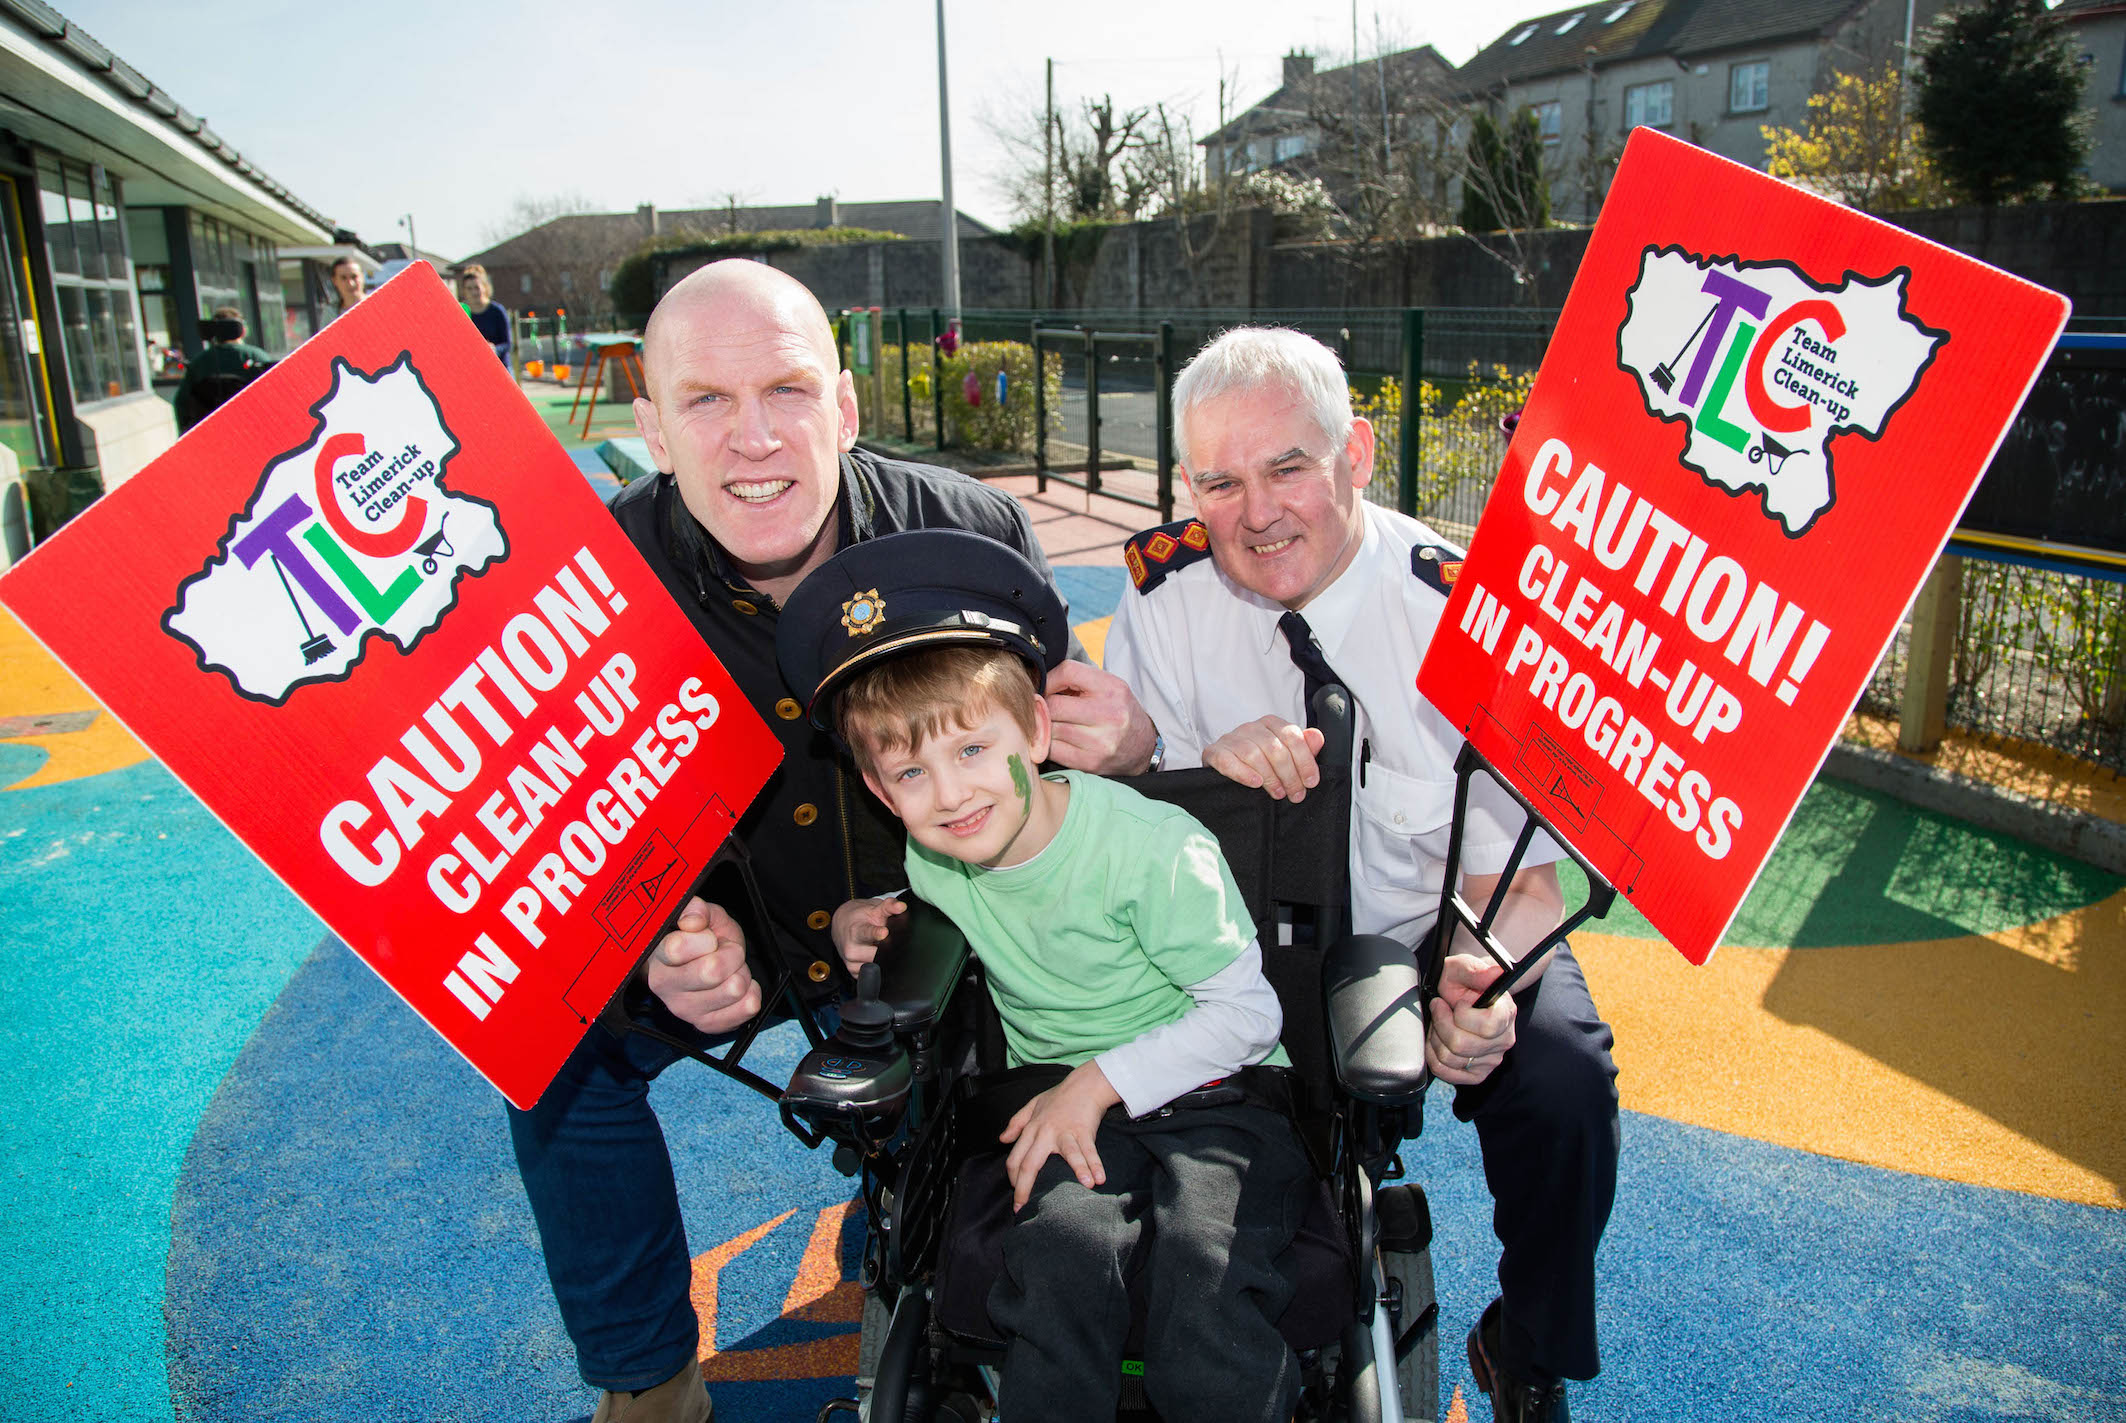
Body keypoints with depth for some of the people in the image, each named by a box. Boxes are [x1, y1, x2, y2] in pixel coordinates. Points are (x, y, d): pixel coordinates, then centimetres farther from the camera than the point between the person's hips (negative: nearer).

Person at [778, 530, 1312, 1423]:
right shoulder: (931, 862, 0)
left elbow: (1247, 1013, -12)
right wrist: (864, 927, 2)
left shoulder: (1156, 849, -17)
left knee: (1202, 1273, -29)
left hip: (1208, 1089, -3)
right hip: (1065, 1103, 3)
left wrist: (1100, 1080, -18)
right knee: (1063, 1251, -28)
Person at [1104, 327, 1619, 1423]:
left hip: (1433, 931, -1)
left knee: (1562, 1081, -25)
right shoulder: (1163, 588, -14)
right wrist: (1208, 767, -32)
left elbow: (1520, 877, -17)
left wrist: (1478, 989, -39)